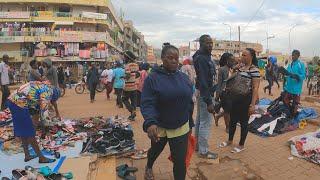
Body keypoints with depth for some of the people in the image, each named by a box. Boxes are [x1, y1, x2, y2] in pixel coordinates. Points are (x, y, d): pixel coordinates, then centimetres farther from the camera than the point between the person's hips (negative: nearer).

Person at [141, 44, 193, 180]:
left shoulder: (184, 77, 0)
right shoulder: (153, 78, -14)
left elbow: (189, 102, 7)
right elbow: (147, 103, -22)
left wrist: (190, 123, 10)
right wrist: (150, 122, -39)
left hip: (181, 128, 2)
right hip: (159, 127, -1)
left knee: (180, 161, 4)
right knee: (155, 151, 26)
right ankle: (148, 167, 60)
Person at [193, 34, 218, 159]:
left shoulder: (205, 56, 13)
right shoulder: (201, 58, -19)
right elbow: (203, 81, -25)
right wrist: (209, 102, -26)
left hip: (201, 92, 11)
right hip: (204, 94, -11)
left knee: (200, 120, 18)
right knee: (206, 123, -2)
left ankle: (198, 145, 33)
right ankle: (203, 151, 10)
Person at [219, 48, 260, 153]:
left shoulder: (254, 69, -13)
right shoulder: (240, 67, 8)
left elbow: (255, 88, -17)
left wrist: (253, 104, -20)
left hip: (246, 99, -7)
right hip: (235, 97, 7)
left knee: (243, 122, 8)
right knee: (232, 120, 17)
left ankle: (241, 145, 25)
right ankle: (230, 140, 35)